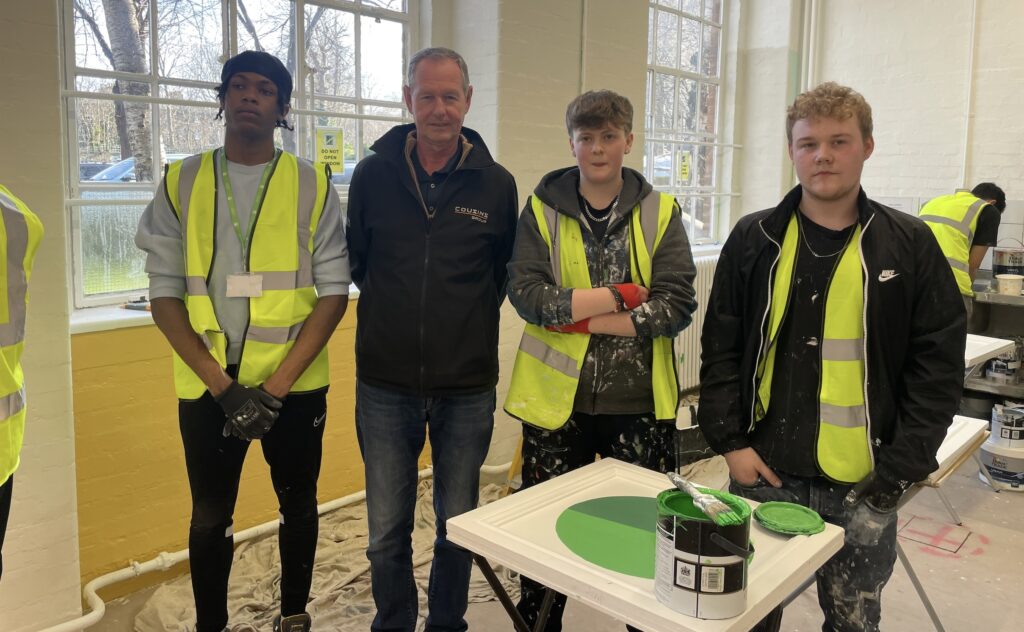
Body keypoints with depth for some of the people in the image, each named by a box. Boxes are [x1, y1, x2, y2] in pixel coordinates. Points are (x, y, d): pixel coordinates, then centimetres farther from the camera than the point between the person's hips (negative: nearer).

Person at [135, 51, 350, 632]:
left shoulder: (312, 185, -1)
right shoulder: (181, 183, 3)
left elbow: (334, 292, -5)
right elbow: (165, 295, -1)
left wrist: (275, 386, -13)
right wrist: (222, 385, -11)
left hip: (295, 385, 0)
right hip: (207, 386, 1)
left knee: (297, 503, 15)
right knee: (210, 516, 12)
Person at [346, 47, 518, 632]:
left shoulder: (497, 183, -2)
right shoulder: (373, 174, -1)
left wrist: (470, 321, 5)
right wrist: (396, 308, 8)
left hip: (468, 388, 0)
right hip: (386, 385, 1)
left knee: (458, 528, 15)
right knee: (387, 533, 11)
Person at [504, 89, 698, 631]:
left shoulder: (661, 213, 1)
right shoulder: (542, 209, 1)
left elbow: (675, 308, -11)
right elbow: (527, 296, -13)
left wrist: (581, 315, -16)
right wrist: (622, 294, -15)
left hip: (639, 402, 0)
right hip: (556, 401, 0)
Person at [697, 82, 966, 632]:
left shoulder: (909, 245, -1)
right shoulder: (754, 238, 1)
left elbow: (938, 367, -1)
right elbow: (720, 349, 3)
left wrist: (899, 469, -7)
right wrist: (729, 441, -5)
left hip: (865, 484, 0)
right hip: (763, 471, 1)